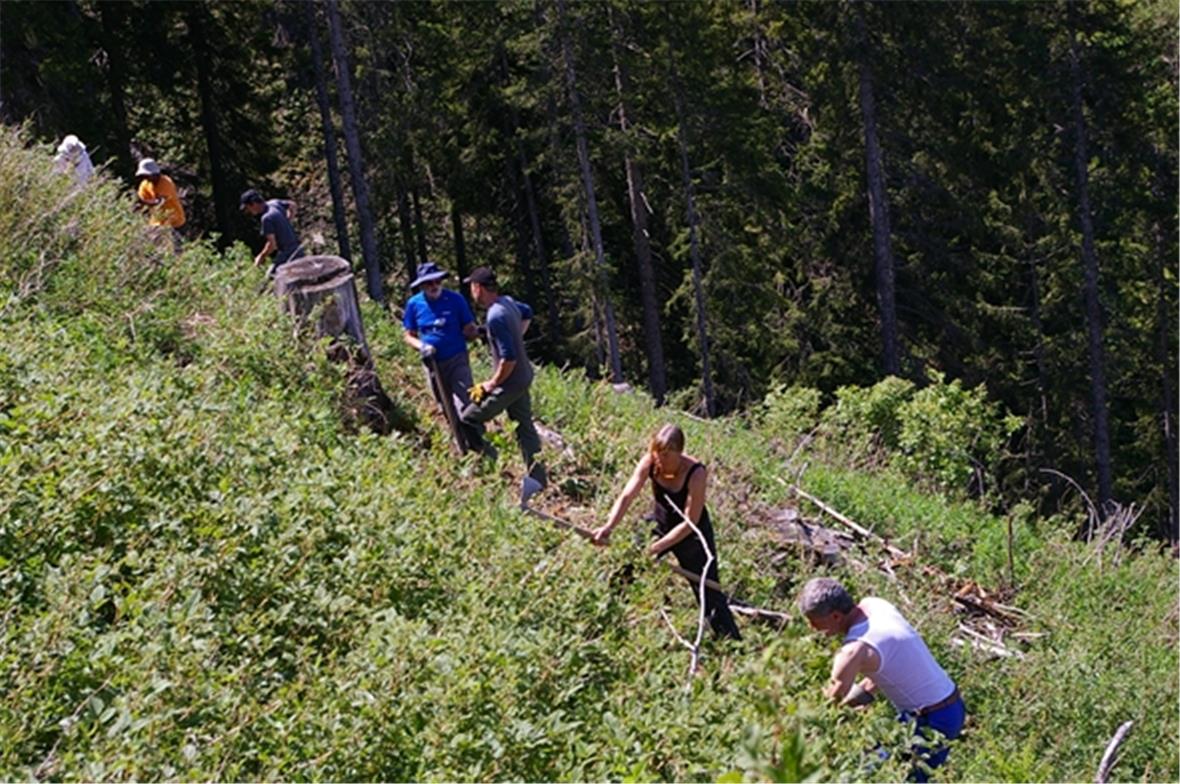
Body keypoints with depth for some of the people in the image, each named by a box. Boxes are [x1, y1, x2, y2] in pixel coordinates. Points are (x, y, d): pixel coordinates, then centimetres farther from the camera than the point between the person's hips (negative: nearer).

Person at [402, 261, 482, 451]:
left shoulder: (455, 299, -8)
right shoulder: (414, 304, -1)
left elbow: (469, 330, -4)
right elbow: (408, 335, 6)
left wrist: (479, 333, -28)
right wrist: (421, 346, -15)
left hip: (457, 360, -3)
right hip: (433, 364, 3)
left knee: (465, 406, -16)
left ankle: (480, 448, -7)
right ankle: (465, 452, 29)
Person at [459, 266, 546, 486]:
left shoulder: (496, 316, -24)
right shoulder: (508, 302, 4)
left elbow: (509, 358, -28)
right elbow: (527, 314, 30)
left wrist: (493, 384, -17)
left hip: (509, 383, -9)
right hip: (523, 377, 9)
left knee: (468, 421, 1)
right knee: (525, 428, 15)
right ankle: (539, 481, 17)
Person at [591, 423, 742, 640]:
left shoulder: (695, 473, -31)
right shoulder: (649, 463, -20)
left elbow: (689, 522, -28)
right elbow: (627, 496, -25)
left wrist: (657, 547, -34)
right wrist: (609, 527, -42)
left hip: (691, 534, -4)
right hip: (659, 524, 5)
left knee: (708, 594, -2)